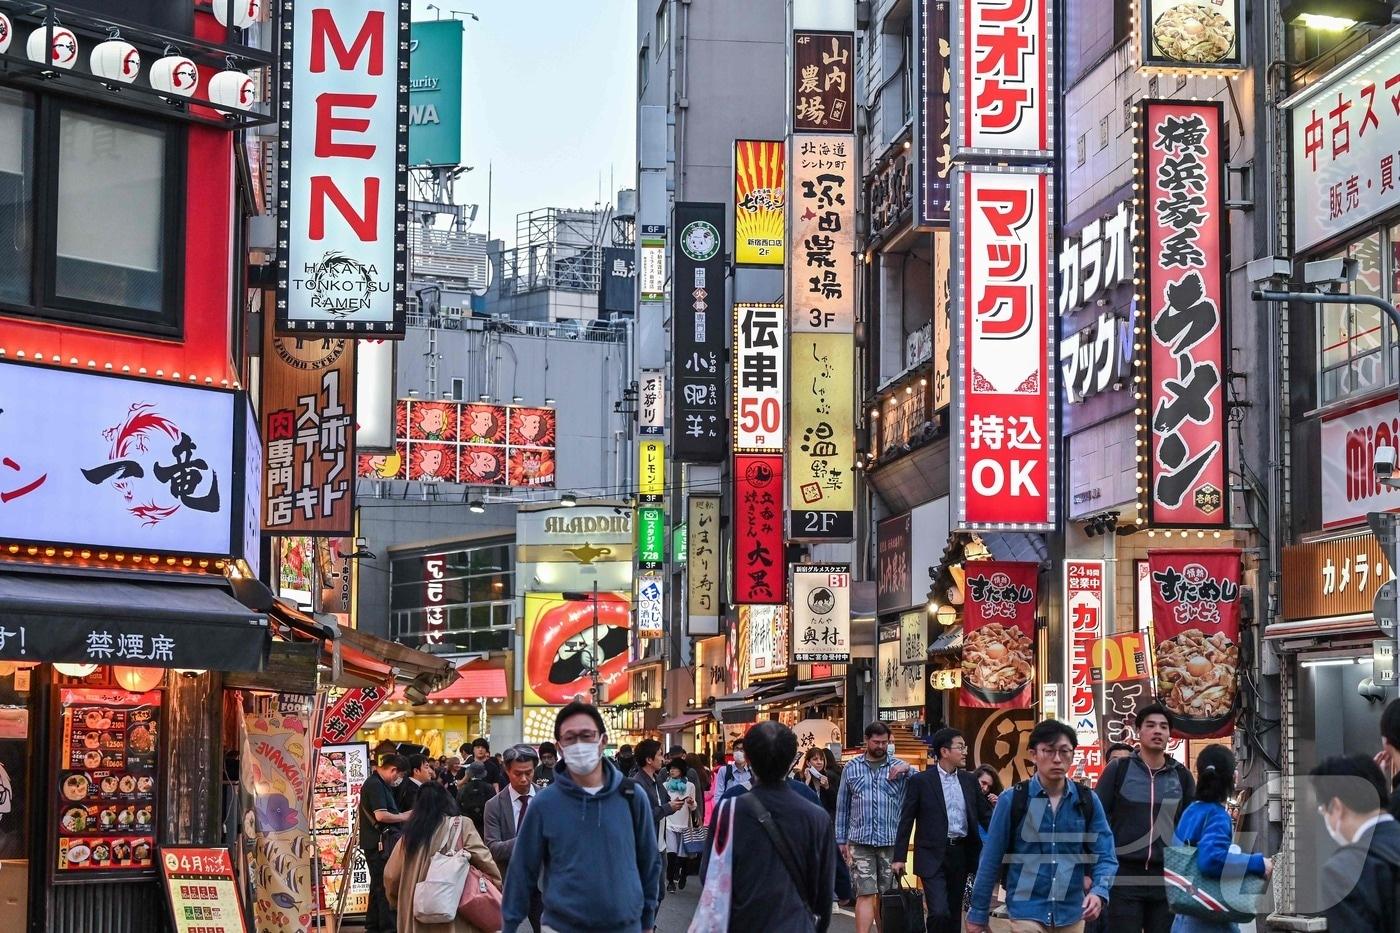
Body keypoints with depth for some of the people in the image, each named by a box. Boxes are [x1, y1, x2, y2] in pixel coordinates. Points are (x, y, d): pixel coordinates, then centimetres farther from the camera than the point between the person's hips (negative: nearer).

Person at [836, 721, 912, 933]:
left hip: (890, 841, 1)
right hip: (860, 841, -1)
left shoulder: (899, 768, 6)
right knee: (865, 894, -9)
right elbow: (842, 806, 12)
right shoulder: (851, 769, 8)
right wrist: (841, 840, 10)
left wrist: (909, 770, -15)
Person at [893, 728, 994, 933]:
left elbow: (985, 814, 11)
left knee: (954, 913, 11)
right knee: (939, 912, -15)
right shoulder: (920, 781, -5)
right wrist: (899, 857, -4)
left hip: (961, 854, 5)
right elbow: (906, 820, -2)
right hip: (933, 856, -5)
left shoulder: (969, 780, 9)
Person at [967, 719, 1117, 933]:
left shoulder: (1088, 801, 3)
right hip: (1027, 913, -3)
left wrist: (1099, 892, -19)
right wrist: (978, 914, 3)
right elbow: (991, 860, 0)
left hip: (1072, 915, 3)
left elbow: (1105, 856, 1)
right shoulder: (1012, 801, -4)